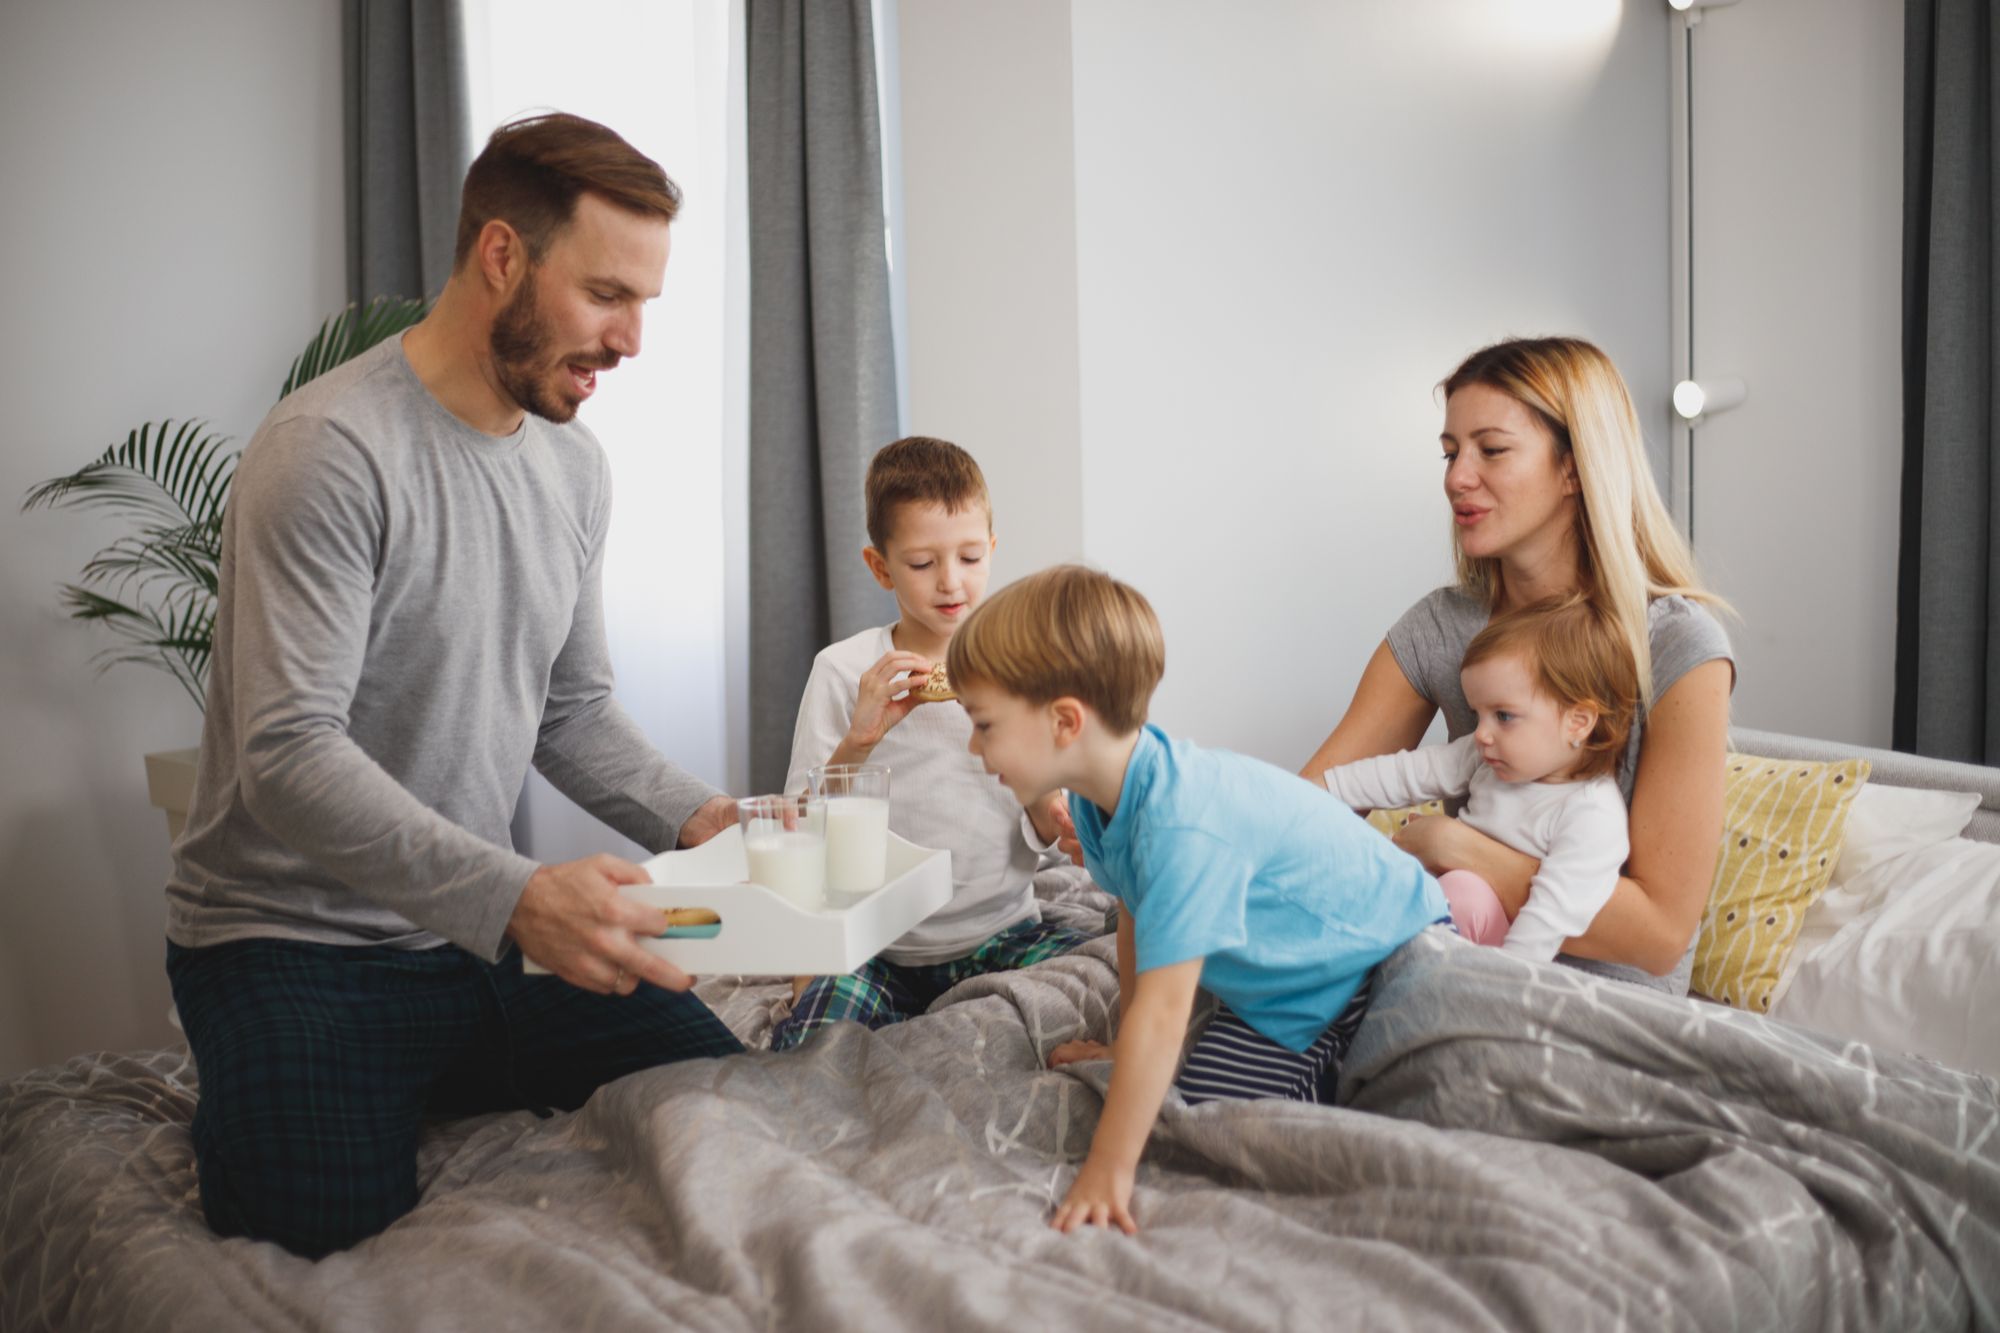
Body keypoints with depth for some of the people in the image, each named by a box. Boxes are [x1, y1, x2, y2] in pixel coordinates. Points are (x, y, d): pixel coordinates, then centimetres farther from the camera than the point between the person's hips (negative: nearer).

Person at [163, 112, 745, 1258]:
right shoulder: (330, 452, -20)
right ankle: (246, 1104, 12)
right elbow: (290, 758, -27)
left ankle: (435, 1091, 17)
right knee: (341, 1241, -22)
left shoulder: (576, 466, 6)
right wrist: (514, 897, -37)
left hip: (477, 937, 7)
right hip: (294, 942, -6)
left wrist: (695, 818, -7)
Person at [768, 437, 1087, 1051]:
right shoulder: (843, 671, -2)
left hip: (1001, 932, 3)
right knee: (807, 1046, -32)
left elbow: (1050, 834, 5)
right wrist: (859, 740, -19)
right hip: (879, 946, -2)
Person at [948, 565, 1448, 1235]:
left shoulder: (1182, 828, -37)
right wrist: (1129, 1049, 14)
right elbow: (1137, 916, 8)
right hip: (1279, 993, 8)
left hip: (1389, 958, -8)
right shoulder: (1099, 798, -9)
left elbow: (1162, 1011, -37)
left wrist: (1108, 1171, -33)